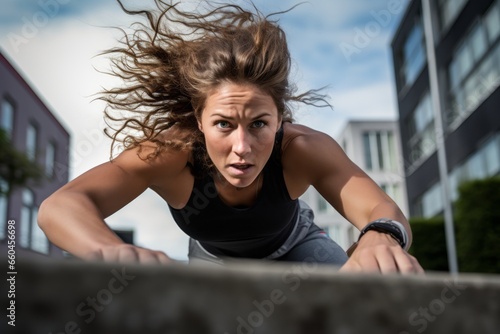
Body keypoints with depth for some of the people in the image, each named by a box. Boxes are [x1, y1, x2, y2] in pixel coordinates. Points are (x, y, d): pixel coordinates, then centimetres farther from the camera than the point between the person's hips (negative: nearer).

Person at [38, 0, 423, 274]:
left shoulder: (303, 150, -39)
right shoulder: (170, 153, -42)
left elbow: (381, 209, -49)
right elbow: (60, 206, -54)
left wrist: (381, 238, -76)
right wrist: (112, 250, -79)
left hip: (291, 244, 0)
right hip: (214, 256, 1)